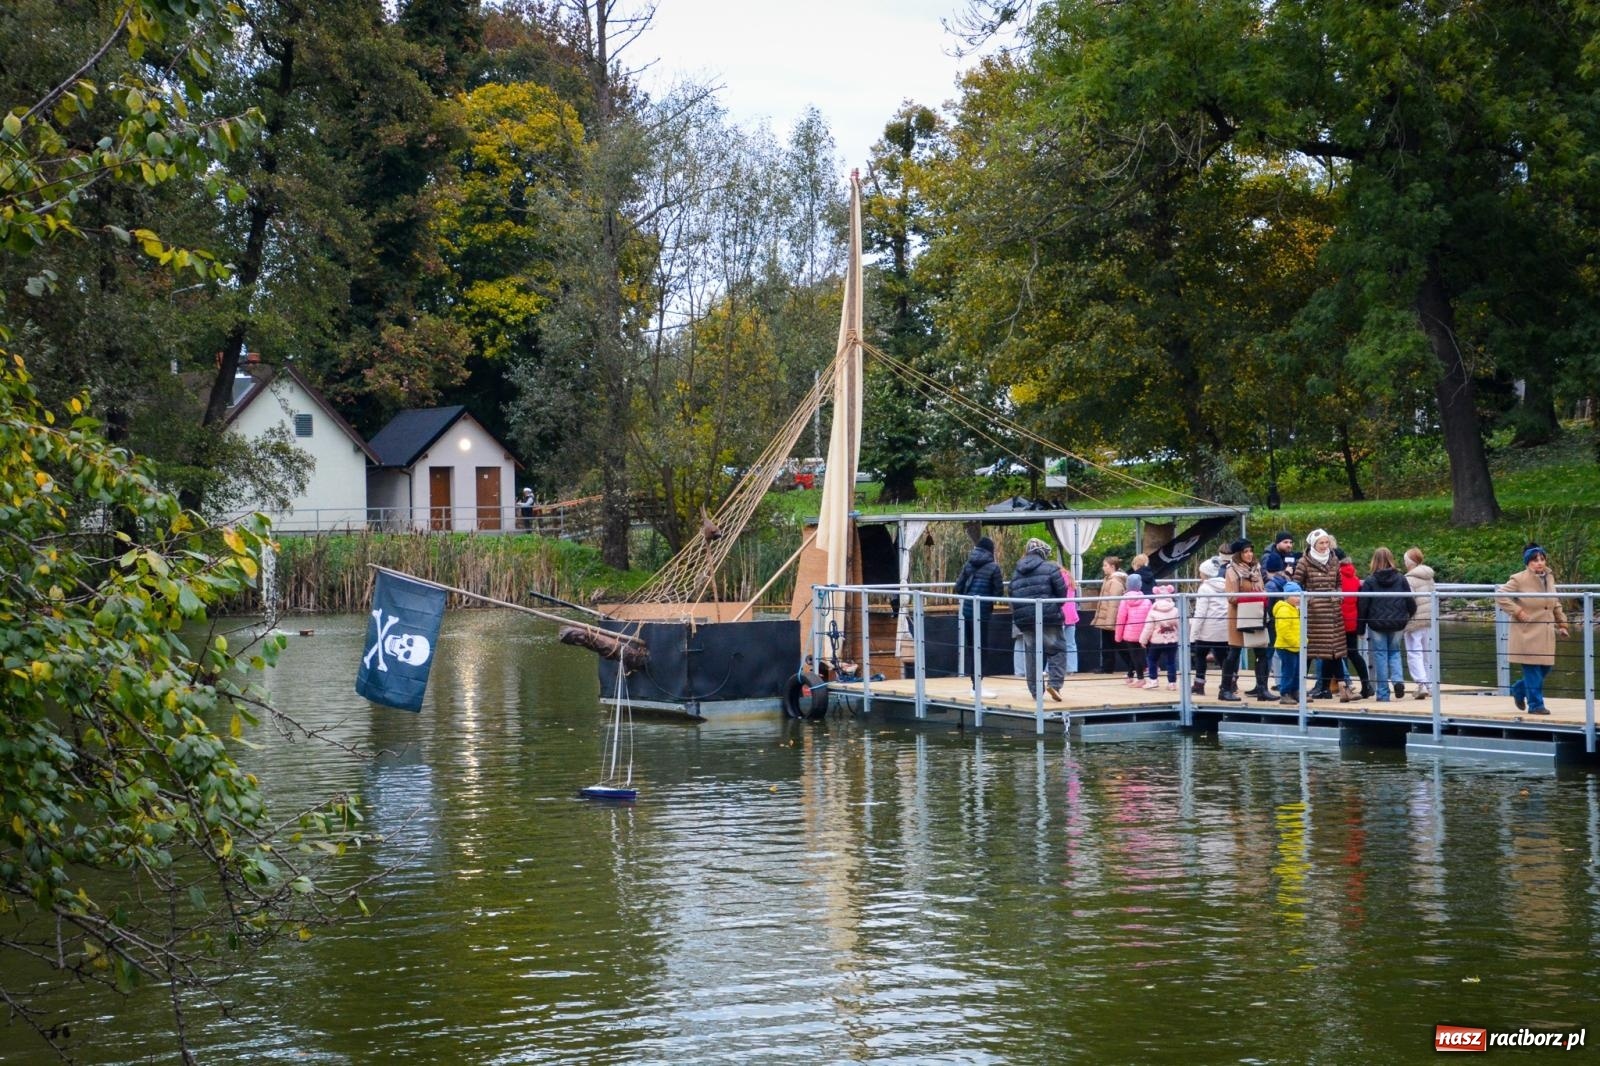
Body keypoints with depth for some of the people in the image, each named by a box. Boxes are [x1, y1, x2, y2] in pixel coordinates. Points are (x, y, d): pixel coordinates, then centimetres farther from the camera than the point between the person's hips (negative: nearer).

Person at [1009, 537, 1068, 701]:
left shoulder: (1016, 572, 13)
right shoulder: (1050, 568, -3)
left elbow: (1012, 595, 12)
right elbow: (1062, 592, -6)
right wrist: (1056, 606, 12)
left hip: (1024, 619, 5)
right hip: (1049, 617, -5)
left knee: (1031, 653, 10)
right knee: (1056, 650, 3)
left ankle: (1035, 690, 11)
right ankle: (1054, 682, -12)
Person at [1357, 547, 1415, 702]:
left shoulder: (1370, 581, -6)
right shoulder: (1400, 579, 0)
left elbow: (1363, 606, -5)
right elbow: (1410, 602, 4)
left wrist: (1361, 626, 4)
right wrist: (1410, 616, 22)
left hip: (1377, 625, -2)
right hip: (1397, 624, 2)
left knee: (1380, 656, 5)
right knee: (1394, 652, 19)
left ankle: (1383, 694, 4)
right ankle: (1397, 680, -6)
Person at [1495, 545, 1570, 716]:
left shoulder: (1549, 578, 11)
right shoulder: (1519, 579, -11)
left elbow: (1556, 604, 23)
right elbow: (1501, 596, -13)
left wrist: (1562, 623, 17)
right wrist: (1517, 612, -17)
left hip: (1546, 634, 7)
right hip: (1527, 634, -7)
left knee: (1545, 668, 9)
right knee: (1532, 670, -7)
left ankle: (1519, 689, 31)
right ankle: (1536, 704, 3)